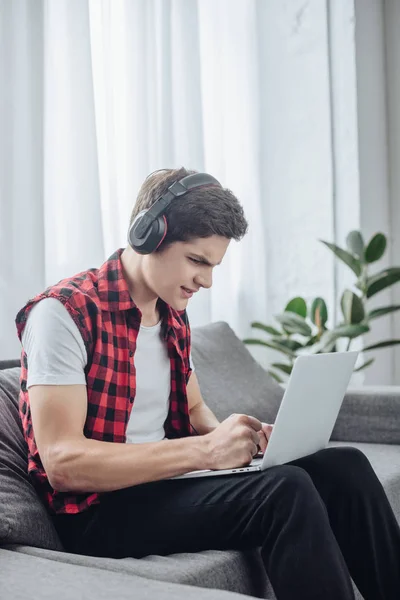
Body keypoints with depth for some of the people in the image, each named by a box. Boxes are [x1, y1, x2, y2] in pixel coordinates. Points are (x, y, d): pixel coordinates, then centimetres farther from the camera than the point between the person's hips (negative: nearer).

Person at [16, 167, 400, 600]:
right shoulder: (64, 312, -15)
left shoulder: (173, 316, 11)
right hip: (98, 510, -8)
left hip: (165, 482, 8)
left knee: (343, 467, -5)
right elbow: (62, 462, -22)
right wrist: (203, 450, -27)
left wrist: (230, 436, -4)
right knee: (286, 491, -28)